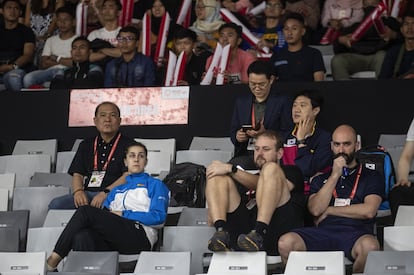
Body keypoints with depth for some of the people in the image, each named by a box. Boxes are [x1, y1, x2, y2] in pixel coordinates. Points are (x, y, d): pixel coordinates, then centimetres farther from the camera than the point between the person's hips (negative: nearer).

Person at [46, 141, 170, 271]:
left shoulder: (155, 185, 19)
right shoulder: (116, 190, 34)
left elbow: (159, 217, 1)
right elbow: (104, 218, 21)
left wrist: (122, 214, -2)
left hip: (139, 237, -4)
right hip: (113, 239, 4)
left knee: (86, 211, -21)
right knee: (82, 236, -32)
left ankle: (53, 261, -23)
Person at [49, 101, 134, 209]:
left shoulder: (127, 144, 7)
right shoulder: (86, 145, 24)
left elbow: (128, 176, -6)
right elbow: (77, 174, 17)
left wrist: (105, 193, -20)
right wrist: (78, 191, -7)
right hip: (87, 193, 5)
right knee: (56, 204, -23)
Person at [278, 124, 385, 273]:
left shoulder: (371, 177, 17)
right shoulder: (321, 179, 25)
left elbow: (368, 211, -1)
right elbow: (316, 209, 6)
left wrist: (330, 210, 6)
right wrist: (335, 175, 4)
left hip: (355, 232, -2)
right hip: (323, 232, 2)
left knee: (369, 246, -40)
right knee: (286, 242, -29)